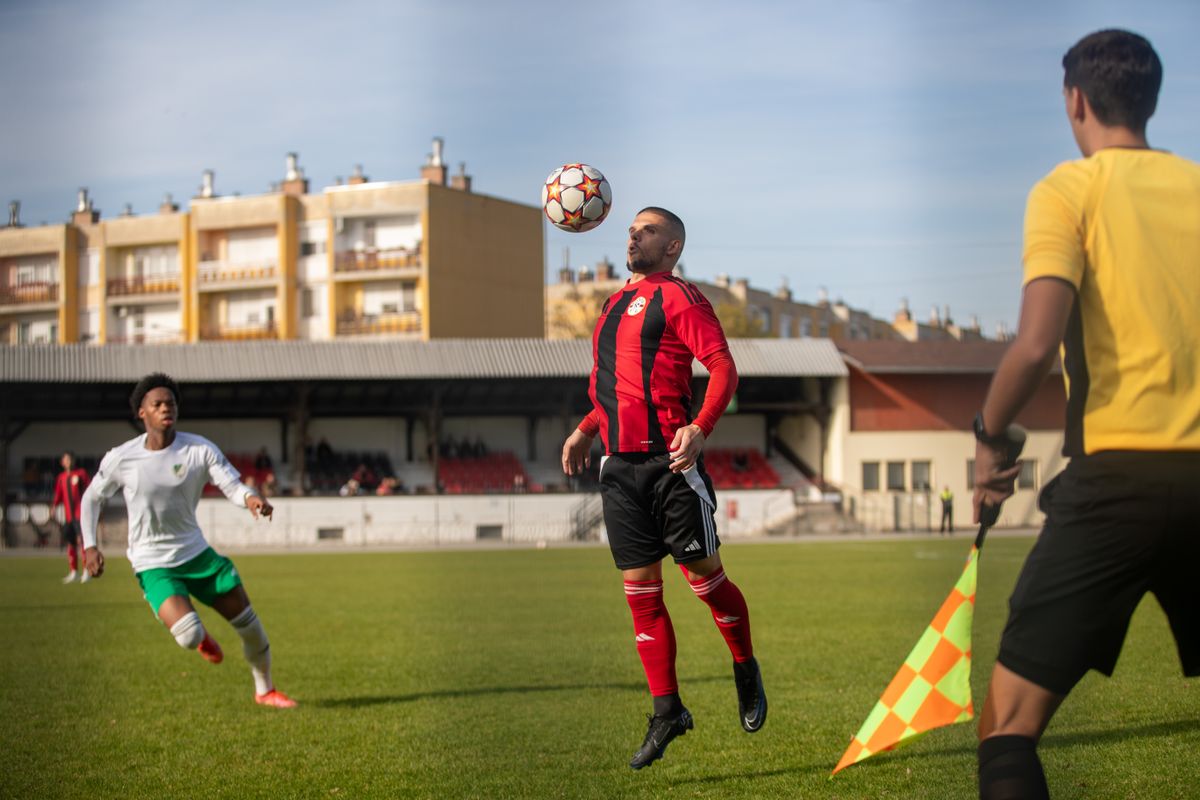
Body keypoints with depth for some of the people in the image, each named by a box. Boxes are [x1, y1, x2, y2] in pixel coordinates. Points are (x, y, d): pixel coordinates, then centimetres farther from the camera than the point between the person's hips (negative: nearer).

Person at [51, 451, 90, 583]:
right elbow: (59, 495, 15)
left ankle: (86, 571, -14)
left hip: (80, 514, -5)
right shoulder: (61, 477, 13)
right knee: (70, 543, 7)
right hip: (68, 516, 5)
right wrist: (54, 504, -5)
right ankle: (73, 572, 16)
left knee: (81, 539, -15)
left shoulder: (81, 473, 2)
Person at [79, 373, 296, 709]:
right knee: (189, 636, -25)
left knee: (248, 623, 4)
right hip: (153, 565, -3)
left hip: (196, 552, 3)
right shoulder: (120, 458, -10)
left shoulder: (199, 449, -9)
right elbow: (91, 498, 5)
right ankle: (201, 638, 16)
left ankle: (265, 690, 28)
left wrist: (251, 498, -38)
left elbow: (233, 485, -15)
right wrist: (89, 546, -4)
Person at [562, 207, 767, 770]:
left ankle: (746, 671, 24)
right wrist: (585, 430, 16)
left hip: (670, 460, -7)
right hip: (620, 464, 7)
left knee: (704, 576, -2)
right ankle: (667, 712, 12)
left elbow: (723, 367, -12)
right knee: (640, 590, 5)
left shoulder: (677, 296, -3)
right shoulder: (616, 304, 21)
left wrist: (700, 428, -26)